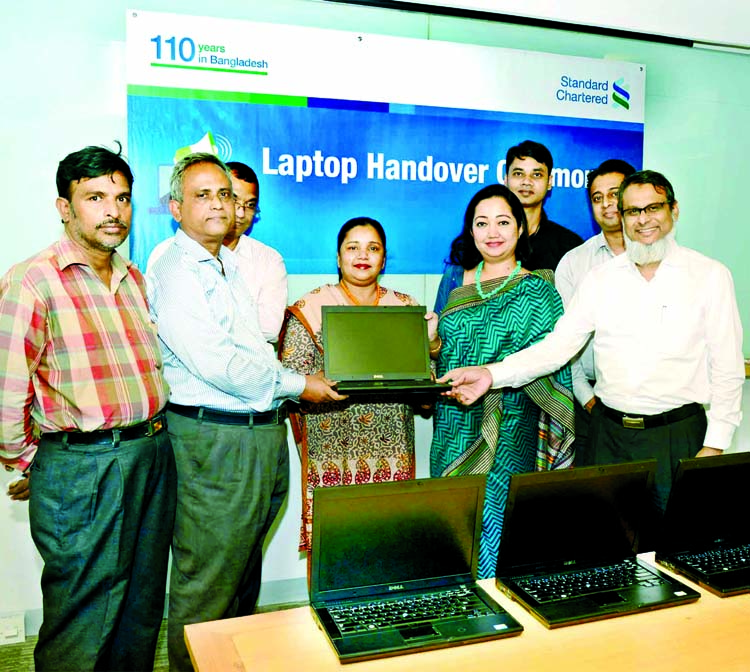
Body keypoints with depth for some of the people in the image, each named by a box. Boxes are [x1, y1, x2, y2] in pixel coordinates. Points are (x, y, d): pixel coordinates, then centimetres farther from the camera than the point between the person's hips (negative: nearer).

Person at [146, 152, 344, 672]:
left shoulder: (229, 265, 16)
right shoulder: (173, 272, -13)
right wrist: (296, 385, -14)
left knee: (246, 568, 21)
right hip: (214, 439, -9)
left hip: (264, 431, 9)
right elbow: (213, 364, -21)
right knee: (206, 583, 3)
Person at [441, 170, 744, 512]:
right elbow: (558, 344, -1)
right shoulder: (601, 277, 6)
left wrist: (715, 444, -7)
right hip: (610, 433, 2)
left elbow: (727, 368, -1)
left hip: (677, 434, -2)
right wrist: (492, 374, -14)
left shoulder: (710, 275, 0)